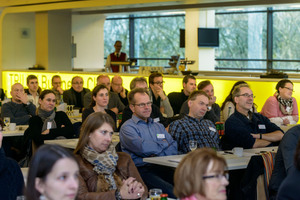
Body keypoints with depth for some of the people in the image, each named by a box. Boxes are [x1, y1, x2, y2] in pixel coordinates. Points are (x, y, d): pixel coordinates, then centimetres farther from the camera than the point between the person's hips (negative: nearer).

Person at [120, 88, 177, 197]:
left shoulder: (158, 126, 26)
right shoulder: (127, 127, 4)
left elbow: (174, 148, 14)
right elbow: (142, 148, -13)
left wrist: (156, 154, -6)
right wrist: (164, 144, 5)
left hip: (162, 167, 6)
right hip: (142, 170, -6)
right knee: (169, 190, -36)